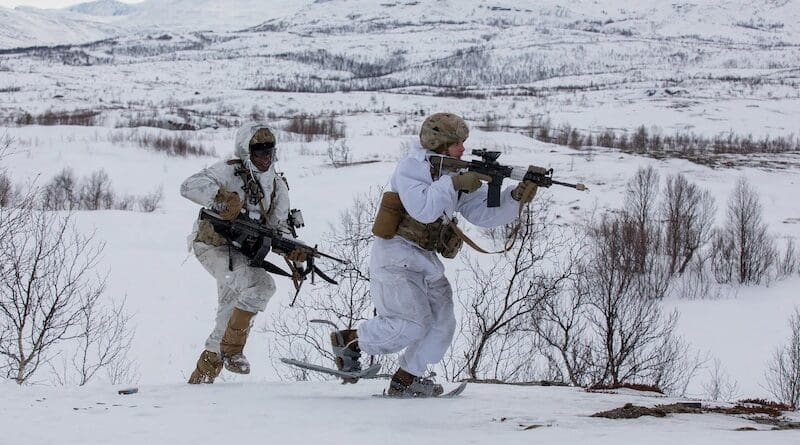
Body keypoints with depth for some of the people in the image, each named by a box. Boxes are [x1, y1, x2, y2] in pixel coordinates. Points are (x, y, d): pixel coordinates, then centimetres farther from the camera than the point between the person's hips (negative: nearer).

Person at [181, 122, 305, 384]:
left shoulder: (277, 186, 6)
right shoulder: (229, 172, -15)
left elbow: (279, 227, 10)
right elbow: (190, 186, -27)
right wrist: (224, 198, -39)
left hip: (241, 252, 8)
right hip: (214, 246, -8)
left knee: (233, 315, 7)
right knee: (262, 285, -28)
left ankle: (202, 377, 20)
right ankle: (231, 351, -16)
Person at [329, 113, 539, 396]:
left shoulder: (457, 172, 9)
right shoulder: (412, 167, -13)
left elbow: (484, 213, 3)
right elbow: (423, 209, -27)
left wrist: (515, 198, -12)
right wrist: (453, 184, -28)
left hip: (427, 260, 8)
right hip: (396, 257, -8)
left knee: (442, 324, 0)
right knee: (412, 324, -16)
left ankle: (405, 380, 10)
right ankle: (348, 340, 3)